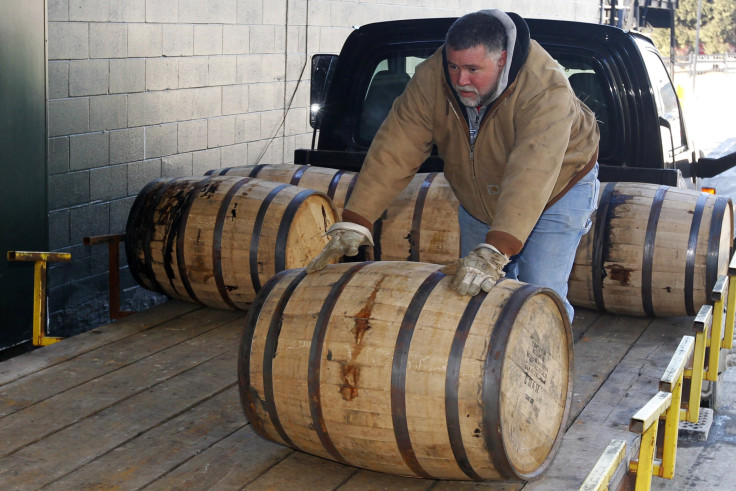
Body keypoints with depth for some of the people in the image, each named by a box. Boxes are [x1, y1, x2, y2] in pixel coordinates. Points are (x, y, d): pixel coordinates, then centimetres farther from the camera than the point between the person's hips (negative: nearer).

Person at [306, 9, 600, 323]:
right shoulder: (430, 79, -24)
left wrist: (494, 252, -56)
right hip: (478, 200, 5)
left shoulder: (545, 88, -37)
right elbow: (394, 151, -26)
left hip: (557, 188, -4)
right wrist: (353, 224, -35)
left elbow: (531, 176, -47)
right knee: (475, 293, 5)